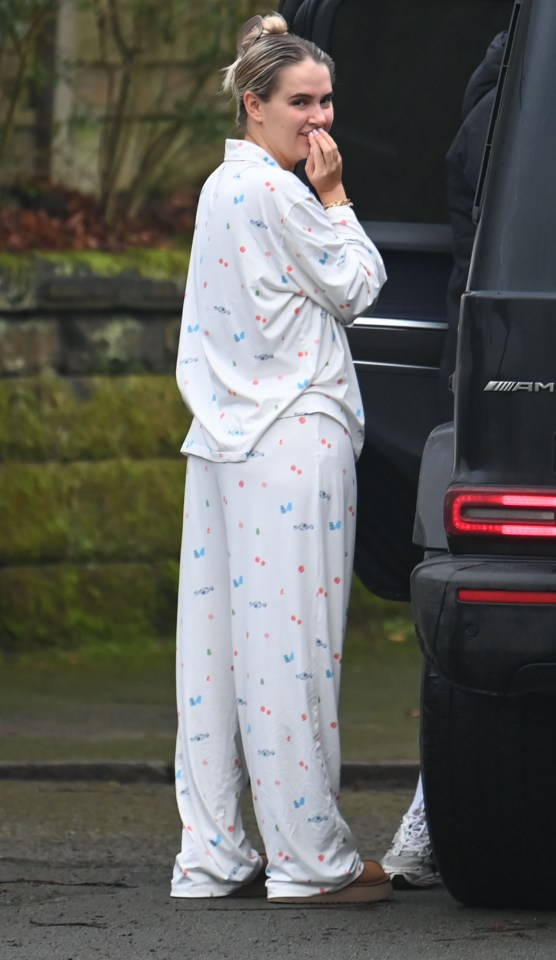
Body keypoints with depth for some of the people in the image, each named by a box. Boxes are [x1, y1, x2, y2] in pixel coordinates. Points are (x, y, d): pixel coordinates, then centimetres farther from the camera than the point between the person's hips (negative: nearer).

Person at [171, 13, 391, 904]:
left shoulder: (222, 188, 18)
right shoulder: (274, 192, -13)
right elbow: (356, 286, -5)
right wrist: (335, 195, -1)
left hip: (229, 444, 10)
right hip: (294, 440, -10)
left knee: (221, 645, 8)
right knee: (292, 642, -7)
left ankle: (212, 856, 10)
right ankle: (311, 858, -5)